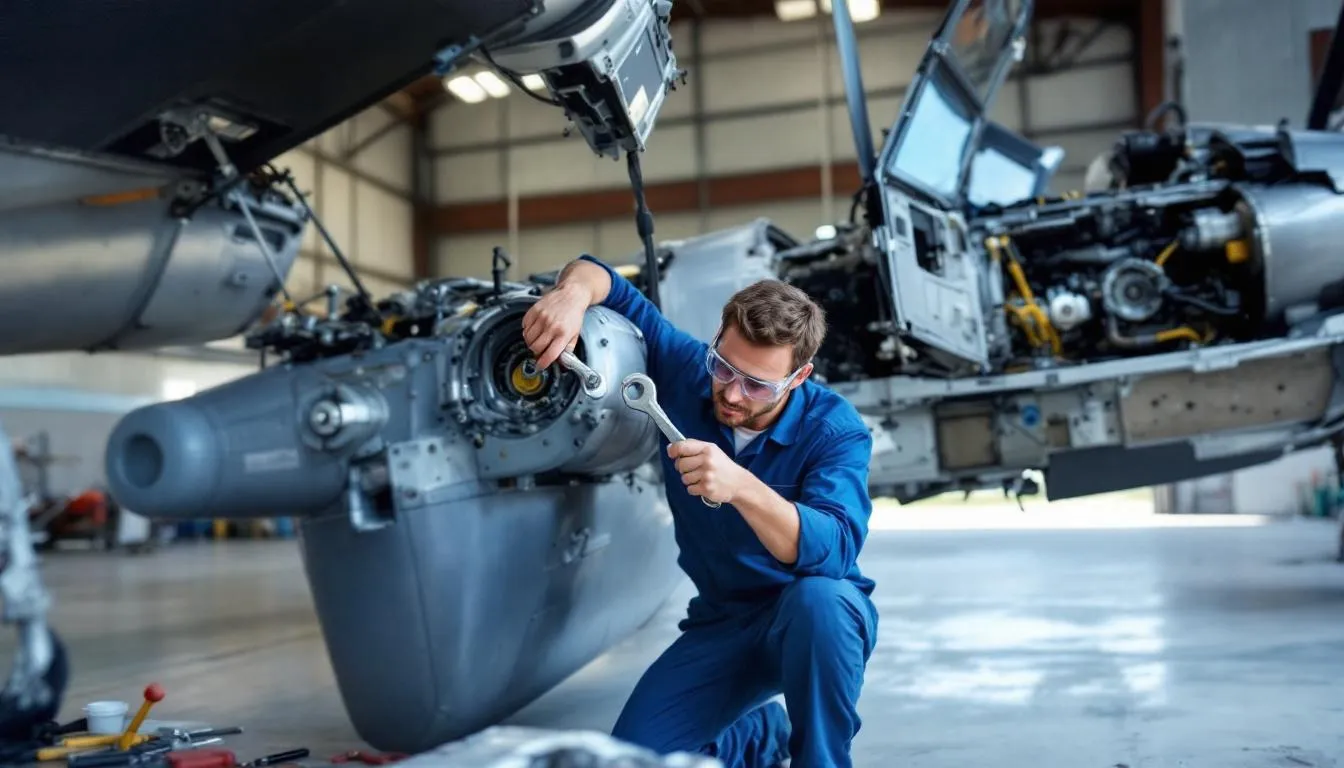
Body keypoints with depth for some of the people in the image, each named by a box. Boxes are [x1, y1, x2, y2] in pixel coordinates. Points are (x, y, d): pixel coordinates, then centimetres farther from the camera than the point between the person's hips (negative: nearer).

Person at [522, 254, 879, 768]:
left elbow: (835, 550, -38)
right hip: (722, 622, 4)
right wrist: (574, 292, -31)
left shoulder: (834, 430, -22)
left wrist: (740, 486, -52)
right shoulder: (685, 369, -12)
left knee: (818, 598, -40)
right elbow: (602, 278, -6)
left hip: (818, 620, -4)